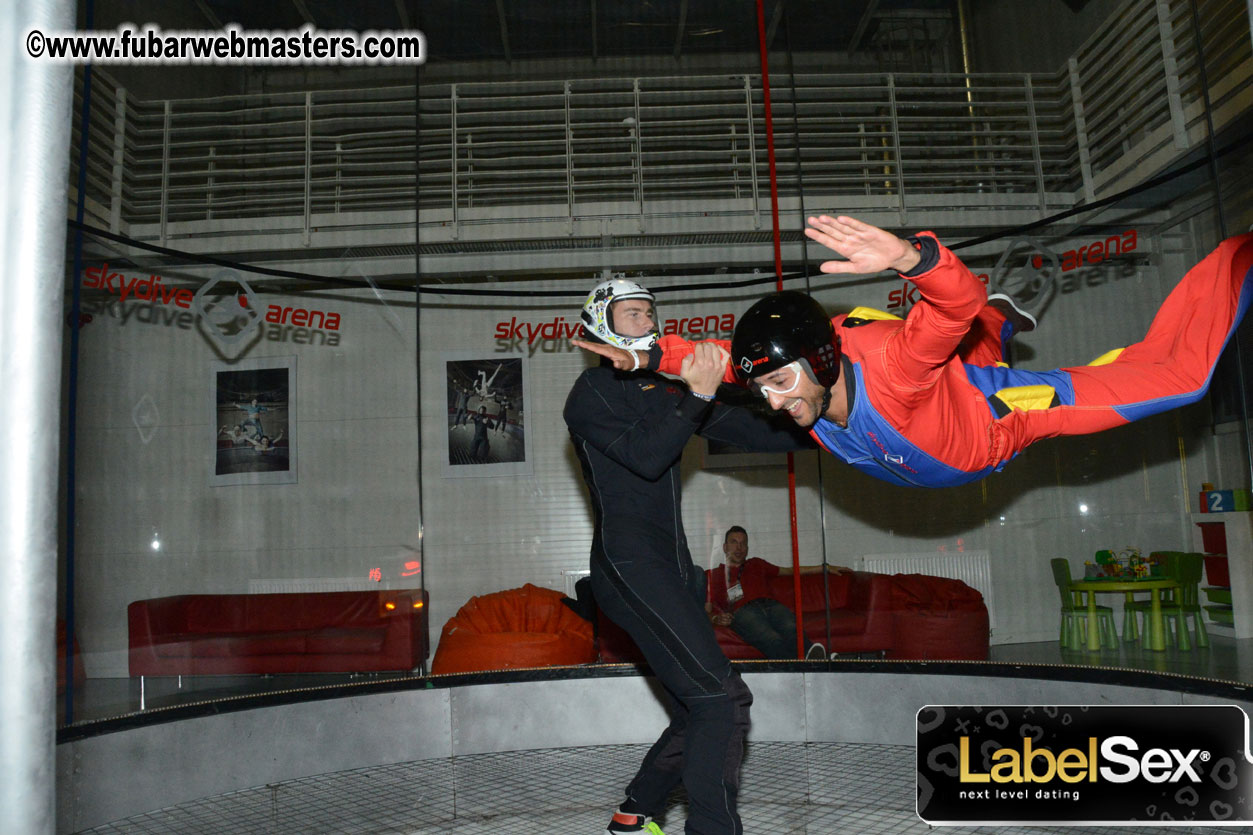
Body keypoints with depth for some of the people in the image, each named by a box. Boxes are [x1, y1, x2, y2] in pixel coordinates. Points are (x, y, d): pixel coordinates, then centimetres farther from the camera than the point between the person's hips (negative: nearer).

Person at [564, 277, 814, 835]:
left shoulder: (662, 390, 19)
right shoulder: (592, 392, -1)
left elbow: (743, 430, 16)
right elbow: (645, 457, -17)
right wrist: (697, 397, -27)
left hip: (670, 567, 8)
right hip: (629, 564, -8)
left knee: (700, 711, 11)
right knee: (721, 699, -17)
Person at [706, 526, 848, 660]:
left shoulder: (756, 564, 40)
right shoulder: (714, 574, 28)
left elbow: (789, 571, 45)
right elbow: (707, 610, 18)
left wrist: (825, 568, 42)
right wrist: (716, 619, -7)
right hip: (743, 611, -4)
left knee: (792, 630, -35)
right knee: (772, 640, -38)